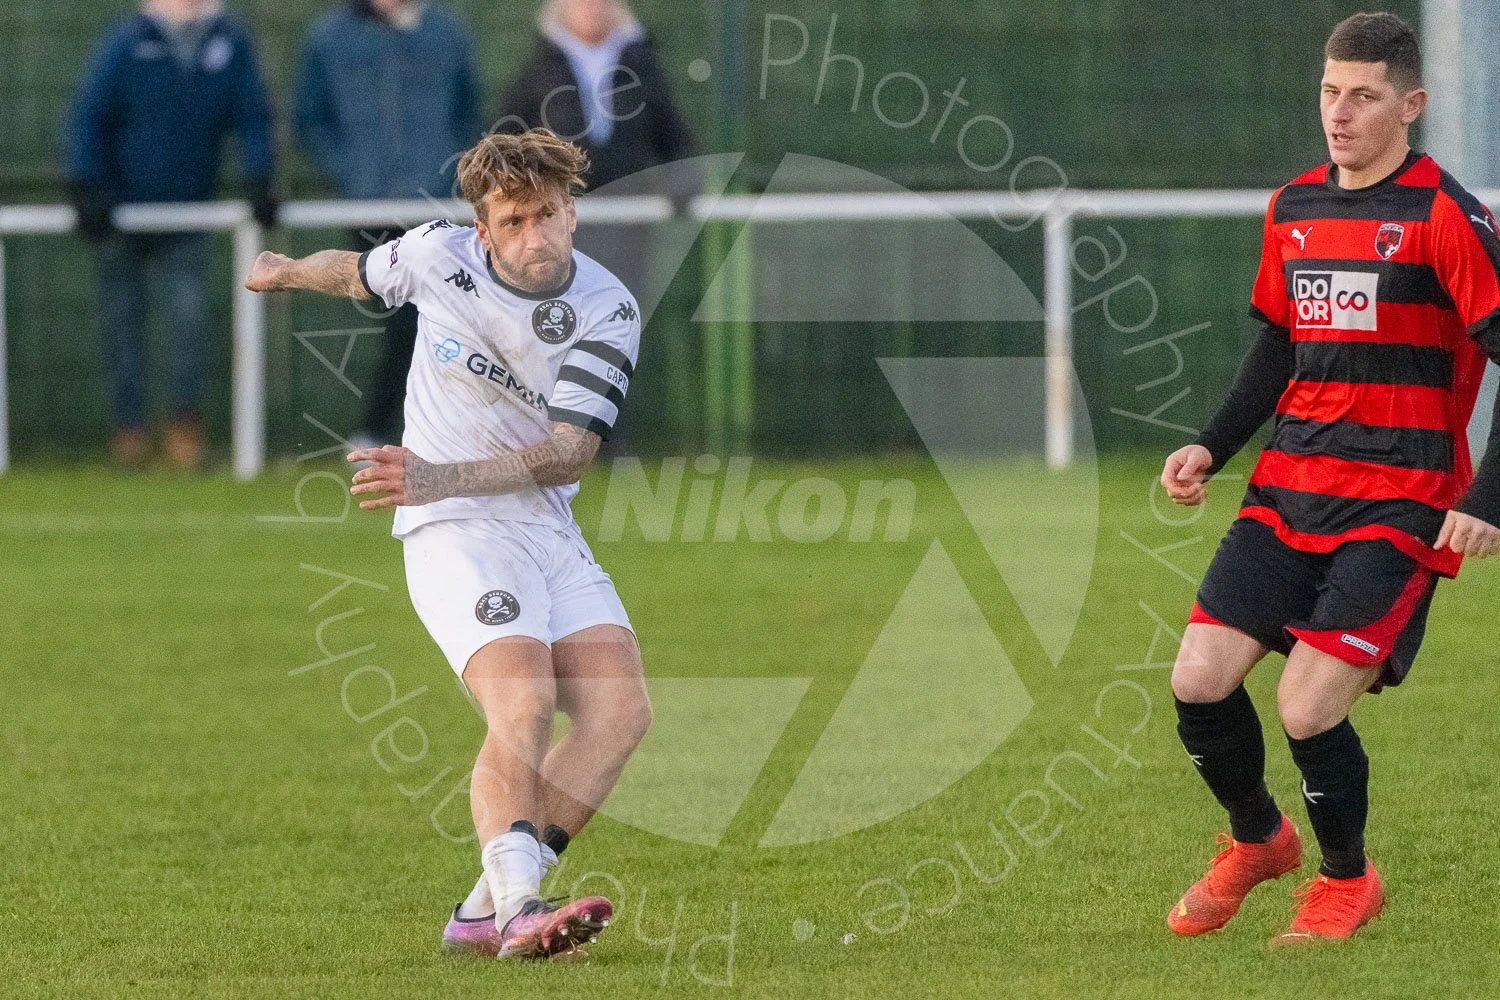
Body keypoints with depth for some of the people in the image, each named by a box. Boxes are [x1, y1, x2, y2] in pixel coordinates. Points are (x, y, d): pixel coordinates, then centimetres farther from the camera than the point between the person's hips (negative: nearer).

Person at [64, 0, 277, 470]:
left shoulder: (230, 42, -6)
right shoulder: (126, 43, -13)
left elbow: (252, 118, 1)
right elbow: (88, 118, -11)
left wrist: (259, 183, -10)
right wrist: (86, 192, -18)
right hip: (121, 211, -1)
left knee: (191, 308, -14)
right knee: (122, 316, 6)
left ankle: (185, 424, -4)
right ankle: (129, 427, 18)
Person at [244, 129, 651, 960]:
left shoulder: (608, 313, -8)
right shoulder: (437, 255, -6)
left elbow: (571, 452, -17)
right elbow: (357, 272, 19)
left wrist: (443, 477, -31)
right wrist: (286, 270, 41)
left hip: (550, 532, 3)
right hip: (453, 531, -3)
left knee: (621, 711, -15)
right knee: (524, 706, -26)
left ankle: (486, 910, -13)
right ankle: (516, 908, -38)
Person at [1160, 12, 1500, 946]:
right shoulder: (1294, 210, 11)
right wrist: (1212, 447, 11)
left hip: (1402, 503, -6)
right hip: (1290, 486, 6)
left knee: (1307, 708, -15)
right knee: (1200, 679, -5)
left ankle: (1348, 879, 13)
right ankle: (1258, 841, 23)